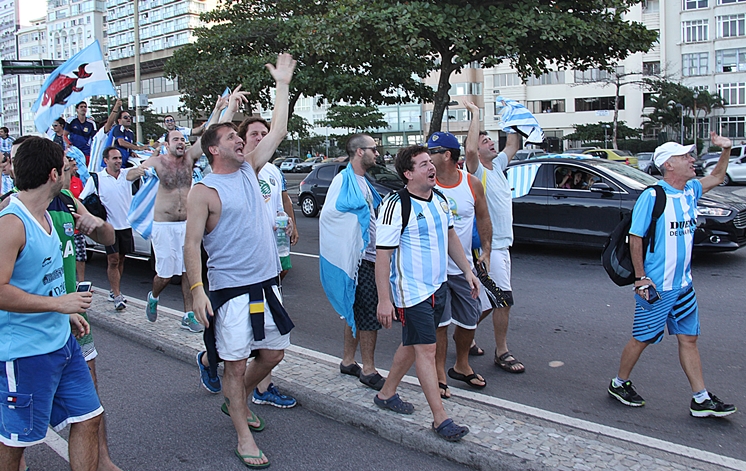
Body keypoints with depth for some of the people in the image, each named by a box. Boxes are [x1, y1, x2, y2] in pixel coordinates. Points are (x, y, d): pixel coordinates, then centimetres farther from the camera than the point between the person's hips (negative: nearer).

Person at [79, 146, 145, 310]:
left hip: (126, 225, 3)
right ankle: (116, 296, -4)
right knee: (113, 260, -7)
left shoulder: (127, 173, 2)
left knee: (121, 259, 12)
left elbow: (133, 173, -20)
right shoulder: (96, 179, -4)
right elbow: (81, 201, -1)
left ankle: (114, 291, 26)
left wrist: (139, 171, -43)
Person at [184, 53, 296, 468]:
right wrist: (197, 289, -18)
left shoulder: (249, 170, 11)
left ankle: (237, 400, 39)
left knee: (273, 353, 14)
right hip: (230, 289, -7)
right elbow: (192, 244, -10)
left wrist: (283, 84, 17)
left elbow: (278, 131, 15)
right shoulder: (204, 191, -8)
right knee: (237, 362, 0)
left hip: (266, 285, 7)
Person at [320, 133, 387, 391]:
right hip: (359, 260, -10)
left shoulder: (361, 181, 15)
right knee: (369, 315, -5)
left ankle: (348, 361, 28)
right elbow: (328, 216, -20)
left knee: (356, 313, 17)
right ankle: (369, 370, 4)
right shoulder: (344, 180, -15)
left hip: (369, 257, 10)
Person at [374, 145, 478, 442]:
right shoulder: (396, 205, -17)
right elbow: (383, 254, -19)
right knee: (426, 350, -5)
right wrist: (384, 300, -21)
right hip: (411, 291, -8)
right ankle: (440, 419, 1)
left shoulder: (439, 199, 7)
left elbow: (450, 236, 22)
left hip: (437, 286, 8)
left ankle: (386, 394, 34)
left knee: (412, 345, 17)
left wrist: (467, 270, 17)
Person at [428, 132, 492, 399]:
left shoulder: (472, 183, -4)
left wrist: (486, 251, 1)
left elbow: (483, 218, 8)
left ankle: (462, 366, 35)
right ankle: (439, 374, 18)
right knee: (439, 323, 1)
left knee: (469, 320, 13)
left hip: (464, 267, 3)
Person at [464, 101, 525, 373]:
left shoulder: (496, 165, 13)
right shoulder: (477, 171, -10)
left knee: (490, 301, 15)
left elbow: (513, 145, 25)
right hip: (488, 246, -9)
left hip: (501, 244, 9)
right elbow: (469, 149, -30)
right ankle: (501, 353, 1)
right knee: (504, 299, -9)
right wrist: (475, 114, -22)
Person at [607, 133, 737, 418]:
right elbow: (635, 238, -15)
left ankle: (701, 400, 18)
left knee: (689, 339, 10)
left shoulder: (690, 190, 7)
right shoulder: (652, 196, -15)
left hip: (683, 285, 7)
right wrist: (640, 278, -16)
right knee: (642, 339, 6)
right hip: (656, 286, -7)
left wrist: (726, 150, 13)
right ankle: (619, 384, 25)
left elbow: (716, 178, 29)